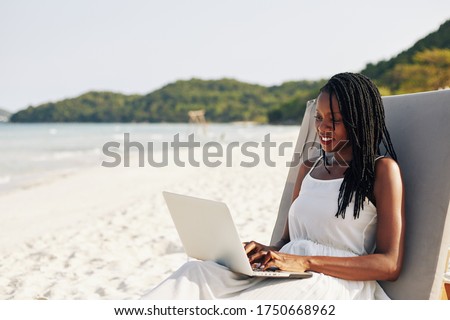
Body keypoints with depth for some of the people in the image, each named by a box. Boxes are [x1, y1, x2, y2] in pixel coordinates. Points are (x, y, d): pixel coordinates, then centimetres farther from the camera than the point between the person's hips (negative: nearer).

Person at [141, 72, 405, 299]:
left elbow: (390, 265, -6)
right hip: (285, 276, 6)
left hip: (337, 283, -5)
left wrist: (307, 262, -15)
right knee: (196, 271, -24)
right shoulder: (309, 169, 23)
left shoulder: (383, 170, 2)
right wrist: (268, 251, -2)